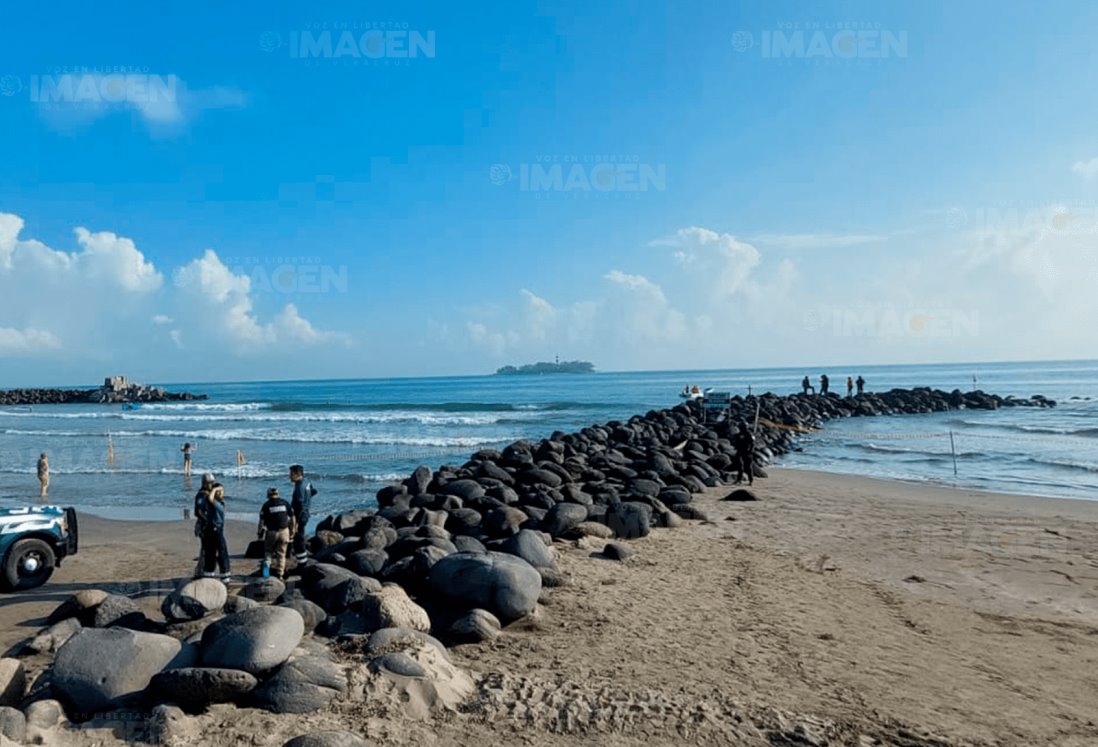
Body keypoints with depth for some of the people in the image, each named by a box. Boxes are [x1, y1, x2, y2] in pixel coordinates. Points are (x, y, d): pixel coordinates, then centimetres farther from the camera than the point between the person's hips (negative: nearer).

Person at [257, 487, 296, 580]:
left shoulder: (266, 505, -2)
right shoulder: (285, 503, 5)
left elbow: (262, 521, -6)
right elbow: (292, 517, 6)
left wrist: (260, 533, 3)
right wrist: (293, 529, 15)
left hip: (271, 532, -2)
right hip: (284, 531, 2)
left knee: (268, 551, 18)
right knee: (281, 554, 10)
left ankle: (267, 563, -9)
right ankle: (280, 574, 10)